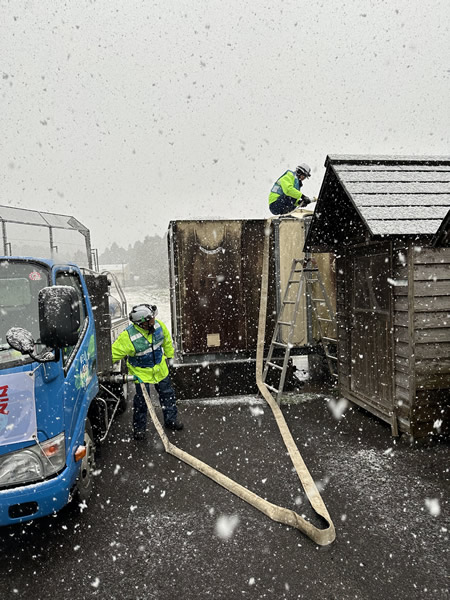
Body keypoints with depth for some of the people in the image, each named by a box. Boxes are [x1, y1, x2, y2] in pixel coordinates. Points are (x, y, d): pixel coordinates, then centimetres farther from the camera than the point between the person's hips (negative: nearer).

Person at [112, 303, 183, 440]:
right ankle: (139, 428, 28)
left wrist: (169, 356, 14)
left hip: (160, 368, 5)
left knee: (168, 394, 17)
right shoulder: (128, 336, -32)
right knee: (141, 400, 4)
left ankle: (171, 420, 38)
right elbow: (113, 353, -23)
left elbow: (167, 340, 5)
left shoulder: (159, 326, -17)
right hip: (141, 372, -5)